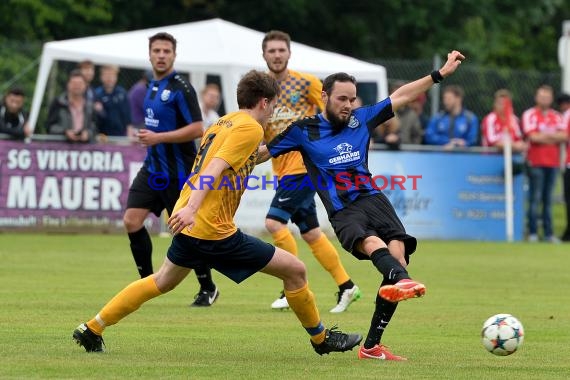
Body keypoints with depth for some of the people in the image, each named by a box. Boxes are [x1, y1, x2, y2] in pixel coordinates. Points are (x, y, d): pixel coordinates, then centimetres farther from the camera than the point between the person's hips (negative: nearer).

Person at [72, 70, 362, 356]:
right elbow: (214, 169, -23)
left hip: (189, 224, 9)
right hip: (213, 231, -9)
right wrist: (191, 209, -32)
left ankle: (92, 329, 30)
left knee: (163, 282, 29)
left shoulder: (223, 122, 15)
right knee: (295, 270, -2)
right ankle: (321, 339, 11)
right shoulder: (250, 128, -11)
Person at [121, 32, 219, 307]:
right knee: (132, 220, -5)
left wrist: (158, 138, -22)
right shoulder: (153, 86, 11)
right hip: (152, 168, 8)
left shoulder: (181, 88, -15)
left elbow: (197, 129, -21)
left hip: (177, 172, -8)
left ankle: (207, 289, 17)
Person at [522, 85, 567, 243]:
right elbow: (533, 137, -11)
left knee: (548, 200, 7)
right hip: (536, 162, -5)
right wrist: (553, 137, -1)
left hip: (553, 163, 5)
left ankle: (549, 233, 8)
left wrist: (544, 135, -9)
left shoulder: (557, 116, 14)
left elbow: (564, 136, 1)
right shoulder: (530, 115, 0)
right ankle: (532, 233, -5)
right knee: (535, 198, -7)